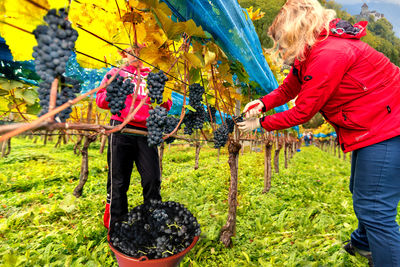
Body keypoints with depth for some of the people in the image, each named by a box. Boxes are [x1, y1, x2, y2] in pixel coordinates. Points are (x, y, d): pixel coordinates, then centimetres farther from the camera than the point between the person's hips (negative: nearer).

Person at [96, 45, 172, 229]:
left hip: (146, 132, 2)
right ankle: (115, 224, 19)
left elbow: (166, 103, 16)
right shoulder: (116, 73, 16)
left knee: (152, 179, -4)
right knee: (118, 181, 3)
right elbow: (101, 101, 7)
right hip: (122, 129, -1)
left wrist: (163, 102, -7)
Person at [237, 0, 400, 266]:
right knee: (362, 194, 24)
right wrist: (263, 103, -6)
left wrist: (261, 123, -11)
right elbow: (288, 89, 11)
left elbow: (303, 112, -22)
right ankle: (364, 243, 48)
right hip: (370, 128, 10)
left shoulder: (328, 54, -26)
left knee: (374, 208, -7)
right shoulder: (311, 52, 5)